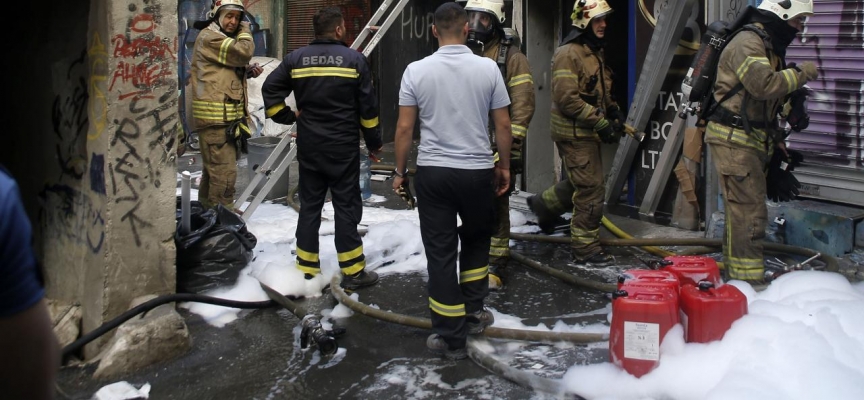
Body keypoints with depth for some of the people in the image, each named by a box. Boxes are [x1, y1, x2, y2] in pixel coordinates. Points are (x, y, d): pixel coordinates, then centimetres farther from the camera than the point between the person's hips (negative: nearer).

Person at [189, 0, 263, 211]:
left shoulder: (224, 38, 22)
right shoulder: (209, 37, -10)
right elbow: (243, 52, -20)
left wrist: (248, 71, 8)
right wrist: (245, 31, -1)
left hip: (226, 116, 11)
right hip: (215, 117, -11)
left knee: (213, 168, 19)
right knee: (225, 172, -13)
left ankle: (207, 210, 30)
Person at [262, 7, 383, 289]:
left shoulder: (296, 59, 3)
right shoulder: (354, 59, -5)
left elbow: (270, 89, 1)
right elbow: (368, 106, -4)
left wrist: (286, 117, 12)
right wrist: (374, 141, 6)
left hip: (309, 147, 3)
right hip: (343, 147, -3)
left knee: (309, 205, 11)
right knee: (346, 206, 2)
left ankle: (306, 271, 15)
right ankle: (353, 272, 4)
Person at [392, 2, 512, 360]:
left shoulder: (417, 70, -6)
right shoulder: (488, 68, -4)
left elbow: (404, 128, -4)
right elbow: (503, 124, 1)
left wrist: (400, 171, 8)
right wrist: (504, 166, 14)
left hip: (432, 172, -1)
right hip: (478, 171, 1)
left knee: (440, 252, 4)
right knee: (476, 240, 24)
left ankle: (451, 337, 6)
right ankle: (473, 313, 30)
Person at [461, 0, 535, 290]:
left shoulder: (512, 56, -5)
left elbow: (523, 105, -9)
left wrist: (513, 146, -15)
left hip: (497, 149, -5)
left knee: (496, 207, -1)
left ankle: (495, 266, 7)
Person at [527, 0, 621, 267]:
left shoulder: (595, 52, 14)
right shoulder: (569, 54, -17)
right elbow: (567, 99, -24)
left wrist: (613, 110, 8)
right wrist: (601, 123, -22)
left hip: (587, 133, 10)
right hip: (574, 133, -10)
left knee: (581, 183, 22)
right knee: (592, 190, -6)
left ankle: (543, 205, 43)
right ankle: (584, 250, 3)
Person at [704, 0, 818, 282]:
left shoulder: (770, 47, 20)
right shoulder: (747, 42, -14)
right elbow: (763, 84, -29)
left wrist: (776, 138, 24)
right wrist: (801, 74, -15)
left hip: (752, 141, 10)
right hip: (733, 139, -10)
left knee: (742, 207, 15)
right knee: (749, 209, -11)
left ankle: (734, 267, 25)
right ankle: (748, 278, -8)